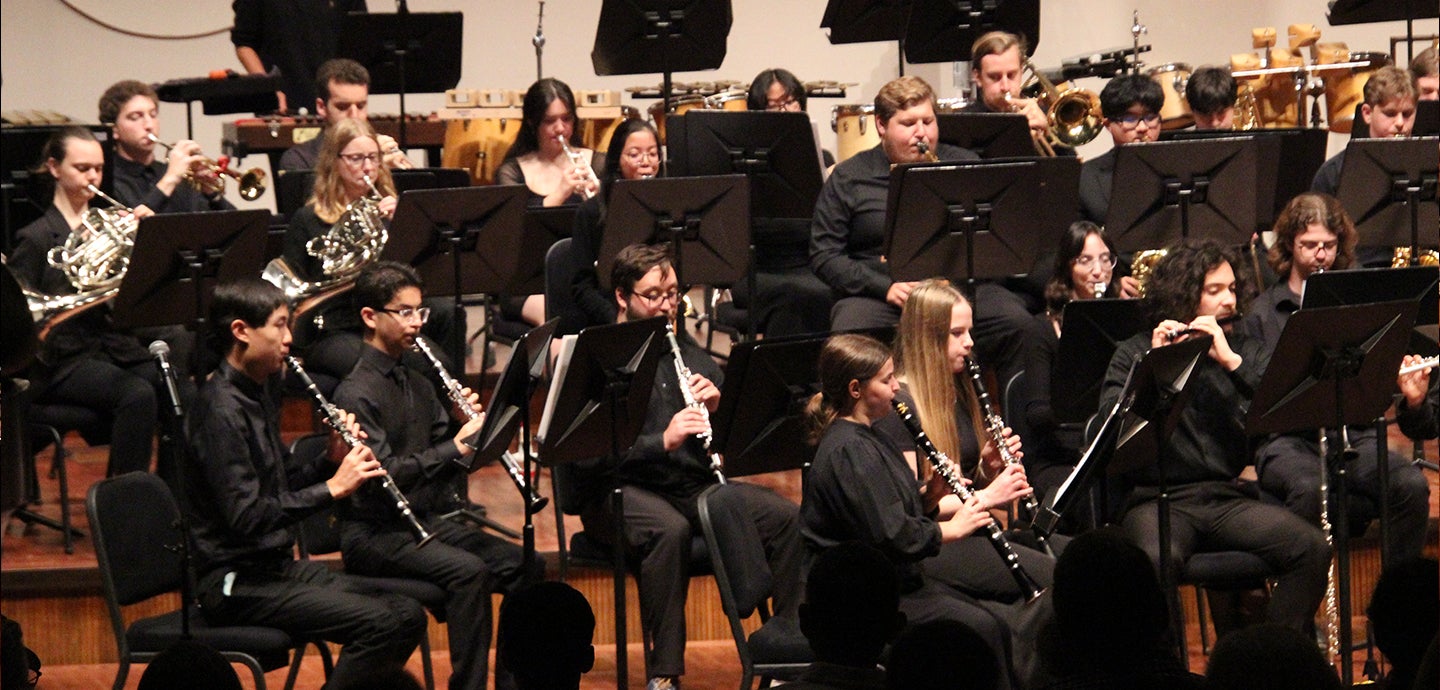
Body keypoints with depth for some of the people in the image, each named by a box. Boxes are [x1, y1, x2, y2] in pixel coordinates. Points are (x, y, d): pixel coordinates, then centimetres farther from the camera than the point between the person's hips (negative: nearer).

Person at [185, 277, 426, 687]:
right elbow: (246, 518, -25)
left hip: (277, 565, 10)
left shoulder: (260, 393, 13)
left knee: (406, 617, -1)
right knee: (379, 623, -21)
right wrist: (333, 487, -24)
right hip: (235, 583, -10)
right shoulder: (221, 410, -18)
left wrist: (332, 461, 2)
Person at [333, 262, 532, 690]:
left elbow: (443, 455, 16)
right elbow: (381, 474, -23)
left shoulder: (416, 384, 14)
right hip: (374, 534, -8)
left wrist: (472, 426, -4)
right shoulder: (356, 393, -12)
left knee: (523, 566, -9)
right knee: (468, 571, -30)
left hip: (426, 521, 8)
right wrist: (455, 448, -26)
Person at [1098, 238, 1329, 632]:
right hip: (1157, 499, -3)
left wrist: (1231, 361, -11)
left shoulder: (1245, 352, 17)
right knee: (1155, 560, -38)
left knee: (1312, 550, -22)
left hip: (1227, 497, 3)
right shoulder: (1136, 353, 9)